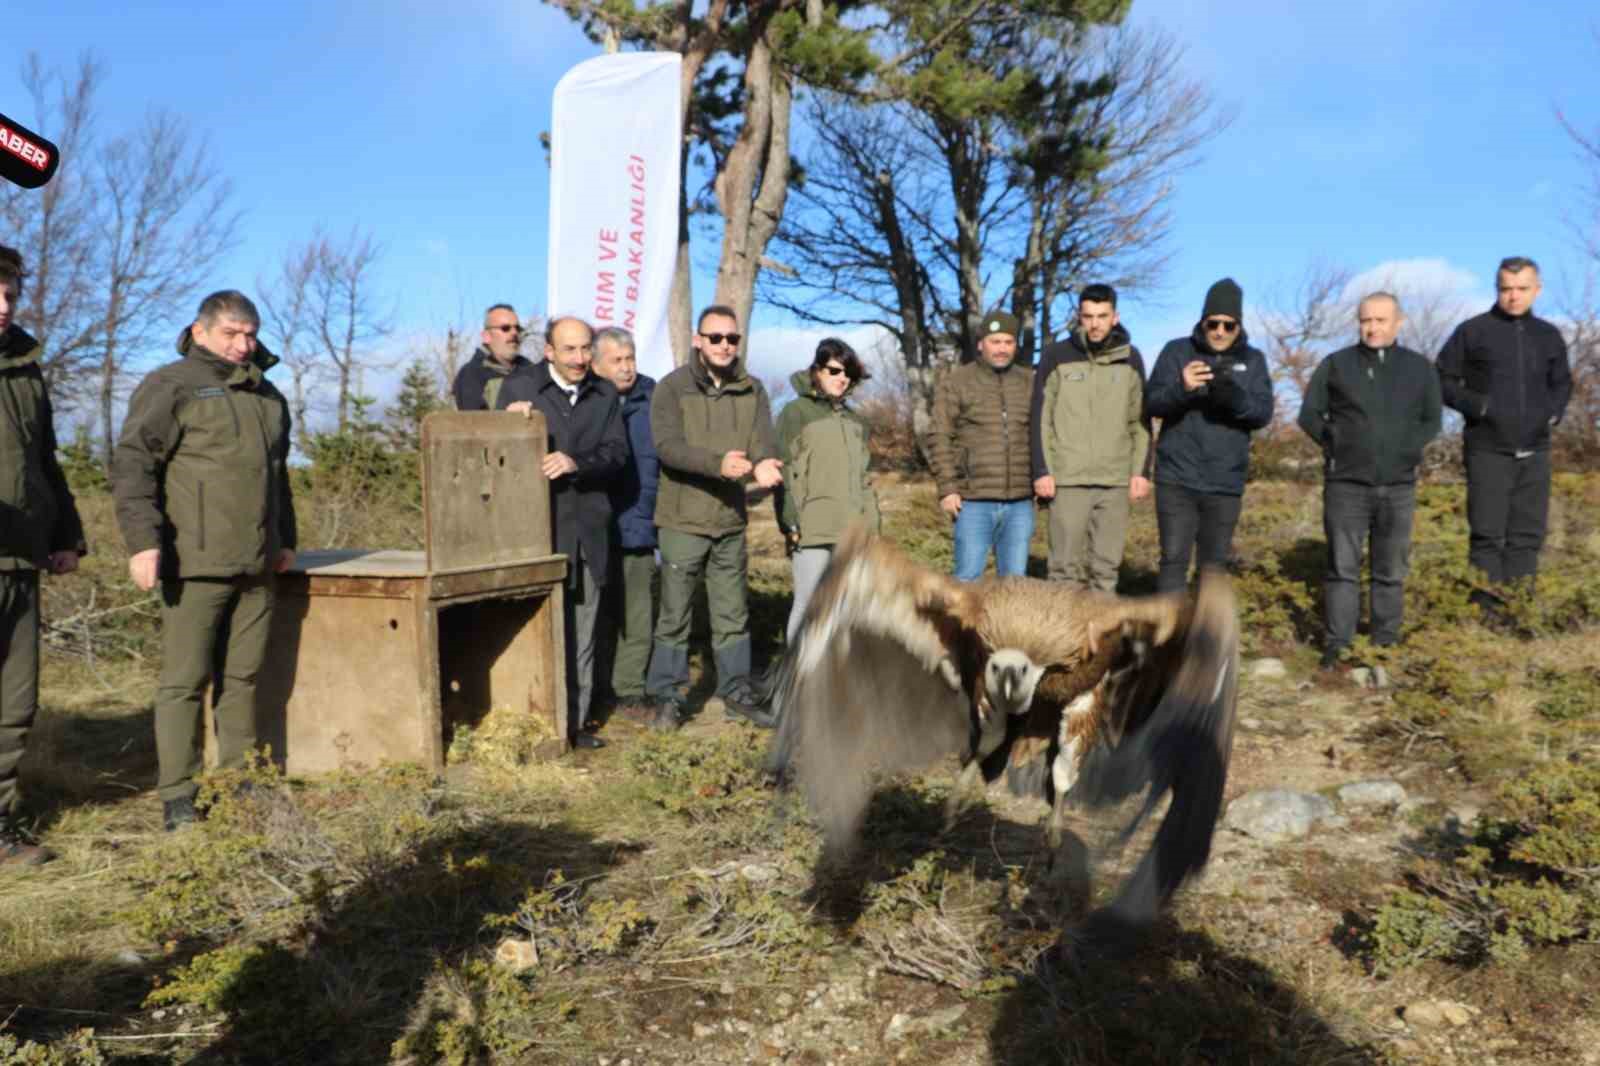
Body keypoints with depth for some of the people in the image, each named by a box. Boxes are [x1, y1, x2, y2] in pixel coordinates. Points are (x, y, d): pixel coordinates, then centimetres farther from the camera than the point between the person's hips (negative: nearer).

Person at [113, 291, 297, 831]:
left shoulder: (268, 396, 20)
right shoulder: (171, 385, -2)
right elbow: (132, 463, -9)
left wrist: (285, 539, 25)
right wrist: (143, 540, -17)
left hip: (256, 565, 6)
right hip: (197, 563, -6)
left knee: (242, 677, 11)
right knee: (185, 679, -2)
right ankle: (177, 797, 5)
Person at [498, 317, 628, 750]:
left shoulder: (605, 394, 12)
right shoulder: (518, 388, 3)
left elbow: (617, 453, 2)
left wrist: (576, 463, -17)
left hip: (588, 529, 4)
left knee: (581, 634, 8)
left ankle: (576, 722, 17)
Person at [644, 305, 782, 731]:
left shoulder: (752, 390, 7)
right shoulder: (672, 388, -6)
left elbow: (763, 437, -6)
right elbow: (667, 445, -20)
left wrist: (764, 462, -31)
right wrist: (719, 462, -36)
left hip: (731, 521, 4)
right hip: (683, 520, -4)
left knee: (733, 614, 14)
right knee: (675, 614, 4)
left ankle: (737, 691, 27)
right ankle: (666, 697, 16)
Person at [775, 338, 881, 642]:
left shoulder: (855, 421, 18)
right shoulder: (796, 412, 1)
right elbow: (785, 472, -6)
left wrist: (872, 525, 14)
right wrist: (790, 523, -13)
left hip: (852, 531, 6)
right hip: (812, 529, -6)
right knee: (809, 603, -5)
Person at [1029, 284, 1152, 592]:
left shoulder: (1130, 359, 7)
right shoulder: (1056, 356, -1)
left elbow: (1140, 421, 9)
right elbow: (1040, 419, -1)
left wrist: (1141, 471, 1)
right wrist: (1041, 471, -8)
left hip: (1116, 481, 2)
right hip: (1068, 479, -2)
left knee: (1107, 563, 6)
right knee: (1066, 563, 0)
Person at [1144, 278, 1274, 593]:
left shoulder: (1253, 360, 8)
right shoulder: (1177, 351, 2)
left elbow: (1263, 412, -4)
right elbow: (1152, 403, -8)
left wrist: (1235, 398, -26)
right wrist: (1181, 388, -29)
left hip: (1225, 484, 2)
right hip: (1177, 479, -2)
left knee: (1214, 565, 9)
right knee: (1174, 560, -5)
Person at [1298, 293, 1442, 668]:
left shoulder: (1420, 367, 9)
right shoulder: (1336, 365, 3)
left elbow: (1431, 421, 13)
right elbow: (1309, 414, 6)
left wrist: (1404, 449, -1)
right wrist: (1335, 445, -3)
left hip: (1398, 485, 2)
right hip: (1346, 484, -2)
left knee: (1391, 570, 7)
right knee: (1343, 568, -2)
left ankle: (1386, 643, 18)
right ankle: (1337, 645, 2)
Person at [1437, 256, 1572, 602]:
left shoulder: (1549, 336, 10)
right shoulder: (1473, 332, -2)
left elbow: (1562, 383, 24)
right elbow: (1441, 380, 0)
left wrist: (1554, 412, 5)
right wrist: (1478, 407, -12)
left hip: (1535, 452, 4)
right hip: (1489, 452, -4)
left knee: (1528, 535, 6)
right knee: (1487, 534, -4)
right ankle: (1486, 608, 0)